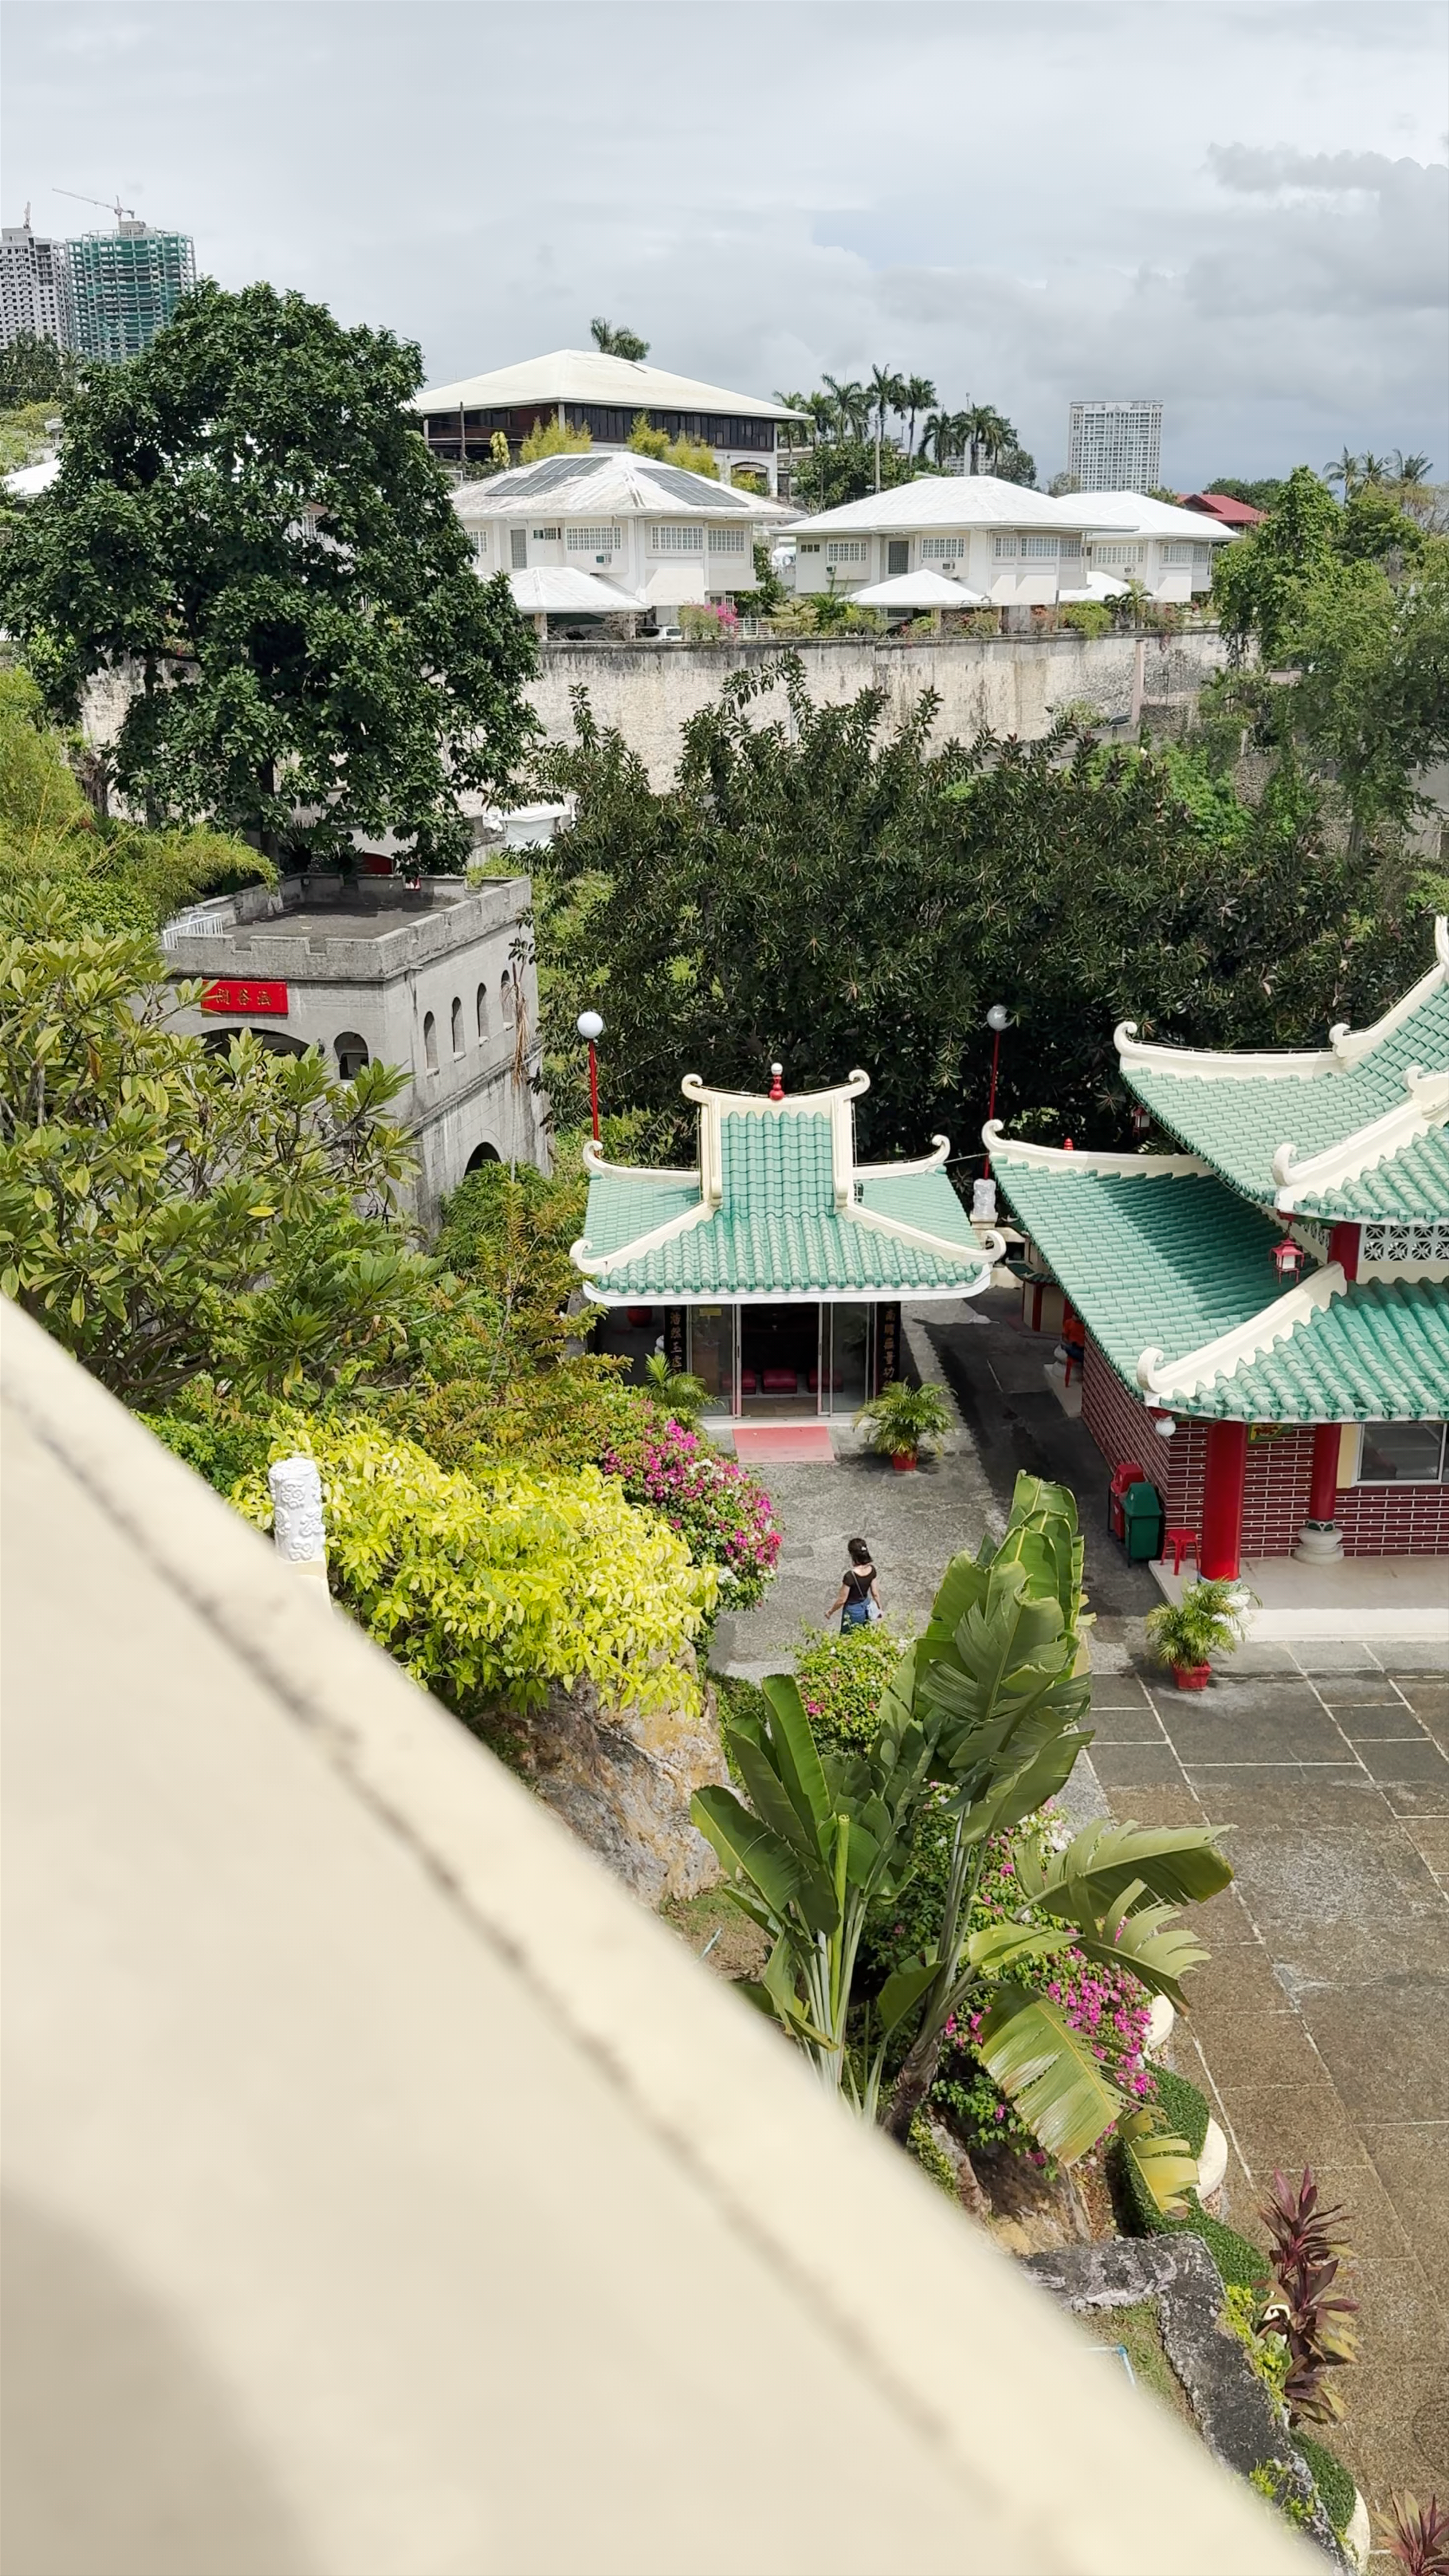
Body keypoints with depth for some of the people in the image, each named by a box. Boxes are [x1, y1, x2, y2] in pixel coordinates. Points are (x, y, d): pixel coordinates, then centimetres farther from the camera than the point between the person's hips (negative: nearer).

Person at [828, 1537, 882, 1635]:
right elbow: (876, 1594, -2)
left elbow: (842, 1600, -21)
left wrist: (830, 1612, -5)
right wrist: (879, 1609, 14)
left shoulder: (850, 1576, -33)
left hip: (853, 1611, -6)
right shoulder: (871, 1570, -14)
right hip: (866, 1607, 6)